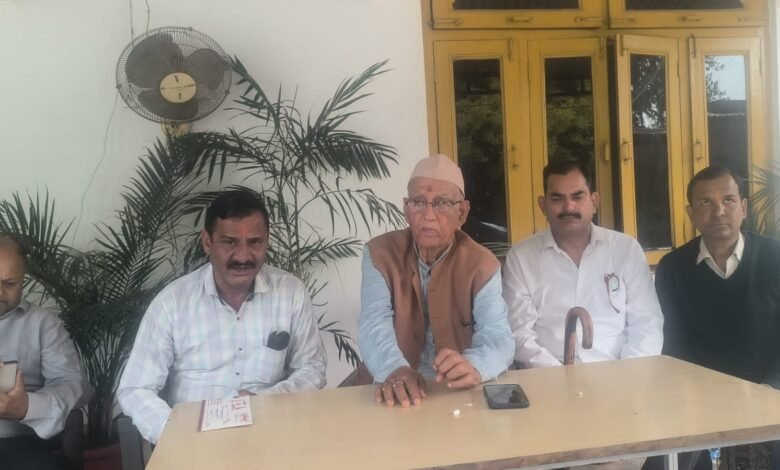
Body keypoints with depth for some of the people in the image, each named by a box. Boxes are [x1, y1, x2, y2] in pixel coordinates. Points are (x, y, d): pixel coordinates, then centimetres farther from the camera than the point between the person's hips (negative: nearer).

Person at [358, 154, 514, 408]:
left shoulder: (482, 264, -3)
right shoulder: (379, 254, -2)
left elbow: (497, 336, -14)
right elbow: (375, 325, -14)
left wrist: (474, 366, -37)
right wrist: (395, 369, -35)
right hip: (401, 392, 1)